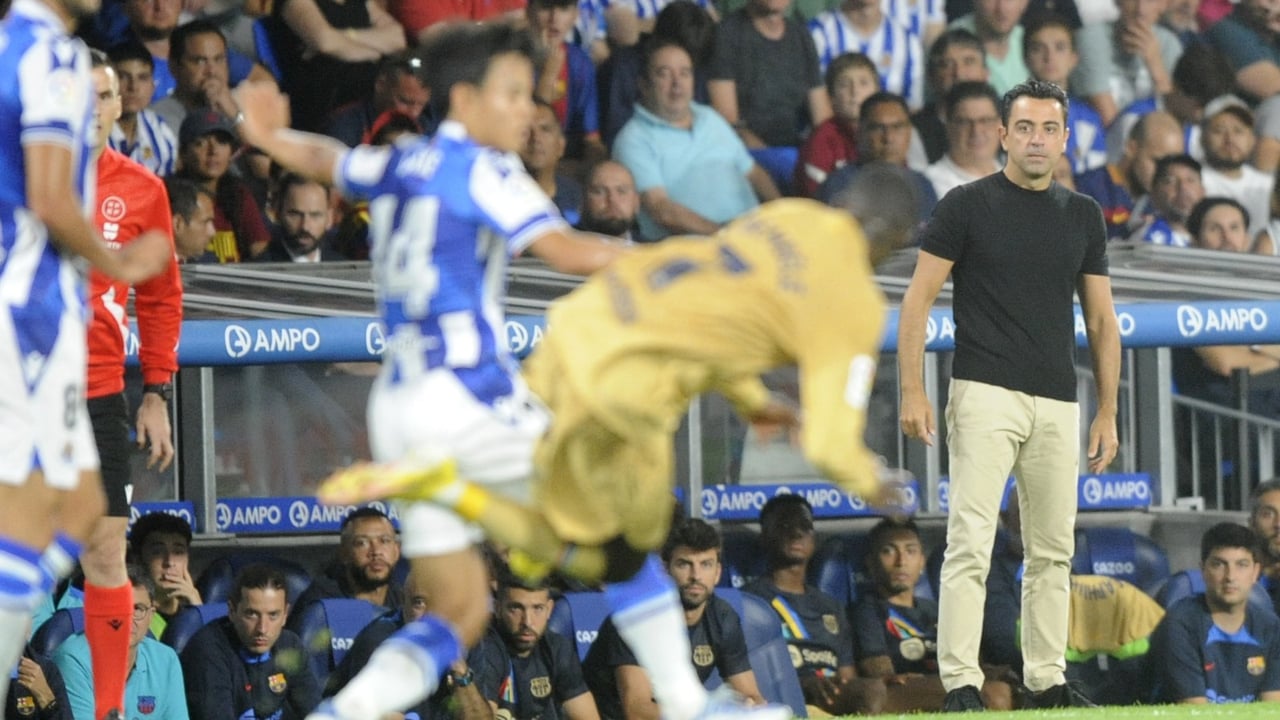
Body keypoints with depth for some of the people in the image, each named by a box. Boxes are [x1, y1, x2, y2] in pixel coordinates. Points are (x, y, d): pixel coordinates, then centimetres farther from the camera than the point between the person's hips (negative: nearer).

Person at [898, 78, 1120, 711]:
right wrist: (912, 392, -11)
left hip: (1057, 406, 5)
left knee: (1053, 548, 9)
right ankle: (960, 682, -13)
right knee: (971, 540, -11)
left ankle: (1047, 679, 17)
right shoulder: (967, 206, -1)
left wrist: (1107, 412, 10)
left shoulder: (1083, 216, 12)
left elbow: (1101, 319, 15)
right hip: (985, 394, -5)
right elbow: (918, 299, -2)